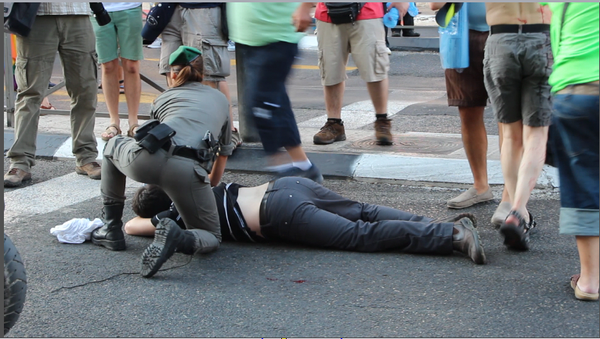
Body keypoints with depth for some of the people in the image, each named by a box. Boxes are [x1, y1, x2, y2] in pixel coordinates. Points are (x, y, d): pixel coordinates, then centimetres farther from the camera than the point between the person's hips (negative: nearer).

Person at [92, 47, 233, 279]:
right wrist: (210, 186, 59)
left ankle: (112, 230, 32)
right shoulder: (220, 100, 33)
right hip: (188, 170, -1)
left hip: (145, 160, 1)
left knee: (113, 145, 37)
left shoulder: (163, 98, 32)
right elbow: (223, 153, 41)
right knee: (211, 239, 18)